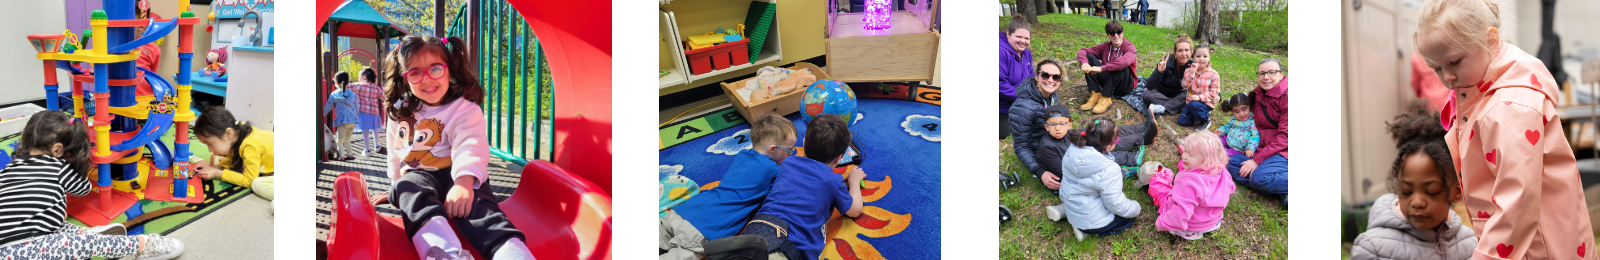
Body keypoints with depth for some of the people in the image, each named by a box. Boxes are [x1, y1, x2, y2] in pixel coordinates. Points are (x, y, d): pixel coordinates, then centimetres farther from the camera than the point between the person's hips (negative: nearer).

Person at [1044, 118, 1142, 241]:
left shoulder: (1073, 150, -13)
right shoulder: (1109, 171, -32)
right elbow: (1116, 205, -21)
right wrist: (1135, 208, 0)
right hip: (1092, 221, -6)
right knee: (1129, 217, 19)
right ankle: (1088, 231, 2)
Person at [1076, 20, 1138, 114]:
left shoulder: (1128, 46, -13)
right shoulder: (1105, 46, 3)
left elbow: (1126, 60, -37)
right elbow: (1082, 51, -2)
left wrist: (1101, 68, -41)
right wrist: (1084, 63, -28)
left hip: (1125, 85, -5)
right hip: (1108, 82, 5)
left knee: (1119, 63, -33)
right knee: (1089, 57, -10)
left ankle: (1105, 98, -32)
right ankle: (1095, 94, -21)